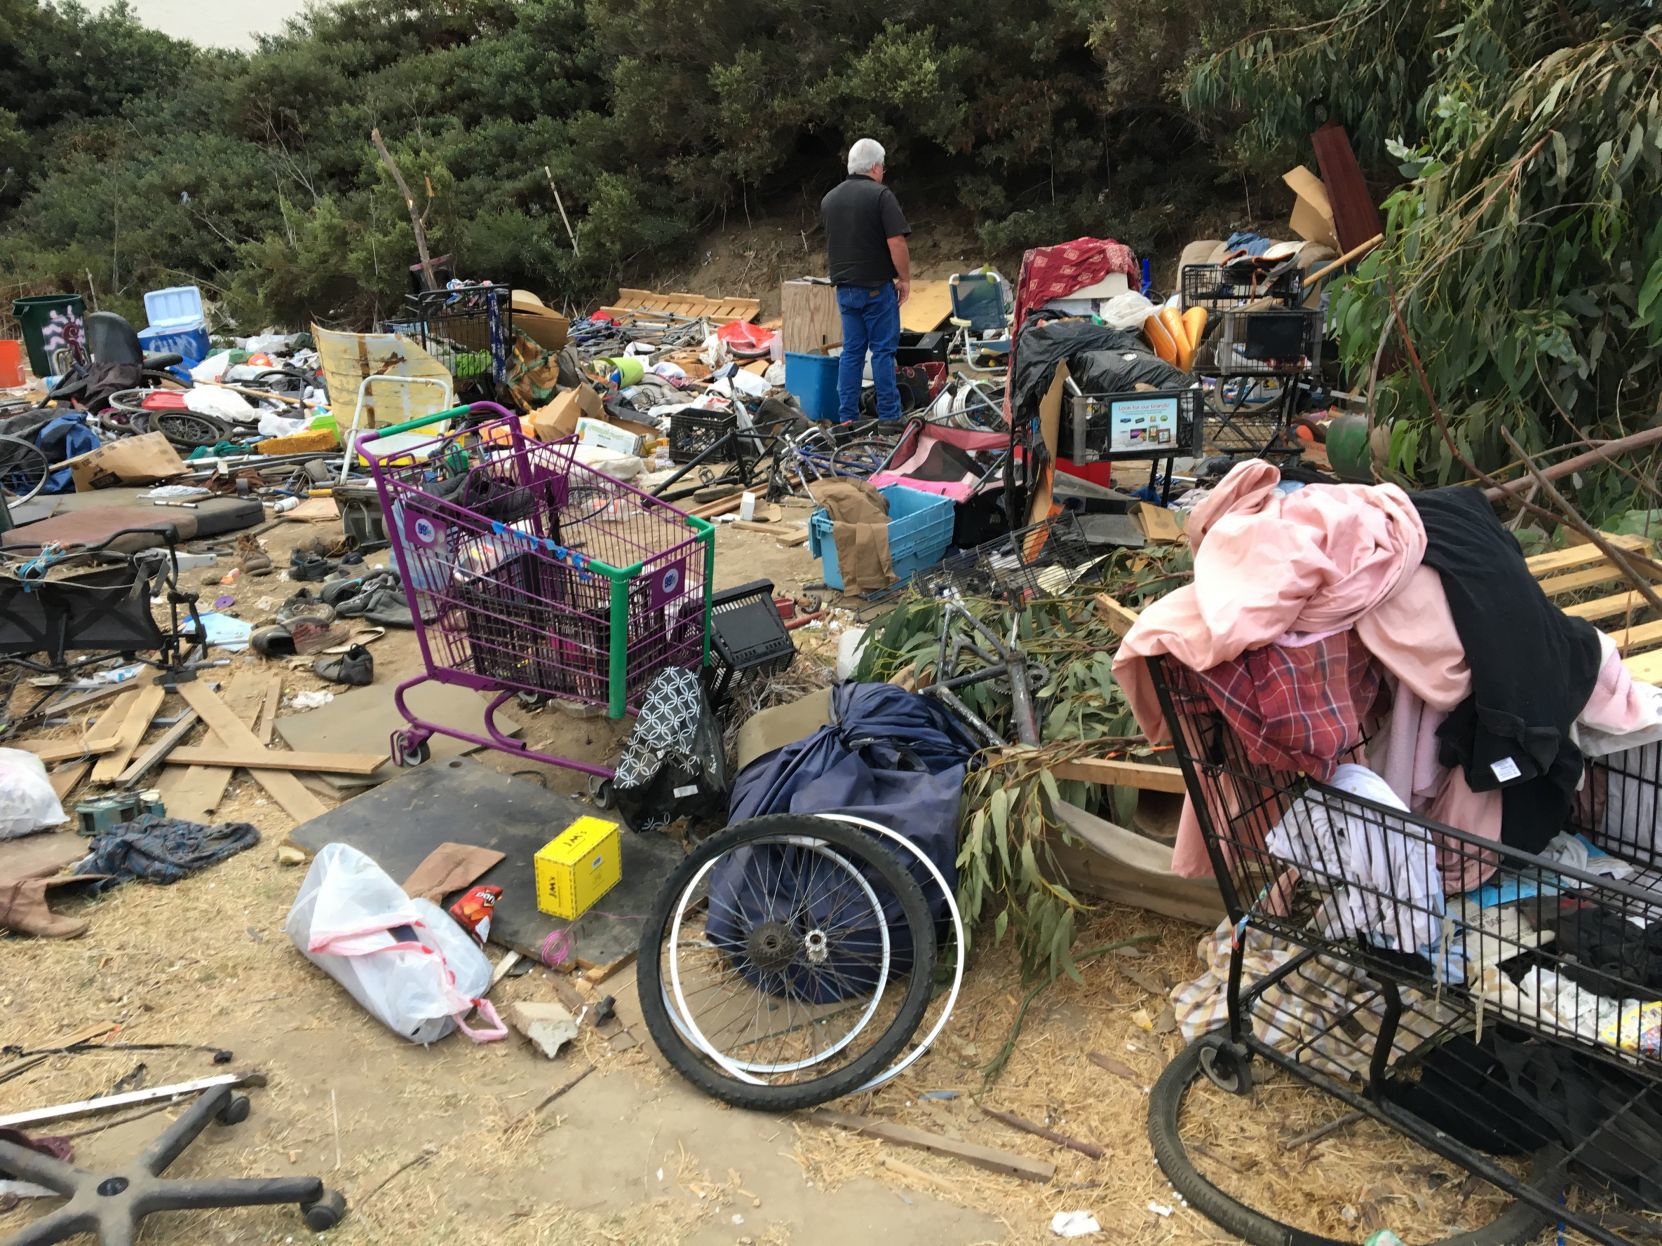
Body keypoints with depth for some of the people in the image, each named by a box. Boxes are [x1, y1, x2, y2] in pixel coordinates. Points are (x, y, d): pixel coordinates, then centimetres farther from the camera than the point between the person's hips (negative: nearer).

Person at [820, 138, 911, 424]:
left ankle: (846, 417, 10)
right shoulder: (881, 195, -11)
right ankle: (888, 416, 3)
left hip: (844, 287, 6)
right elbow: (896, 243, -17)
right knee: (883, 350, 0)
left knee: (851, 350, 10)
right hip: (877, 287, -6)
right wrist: (905, 279, -7)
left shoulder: (829, 199, 11)